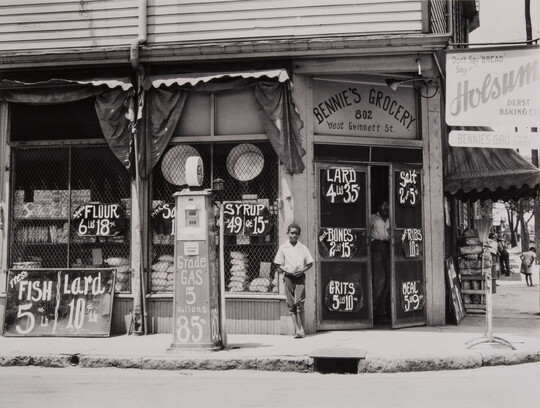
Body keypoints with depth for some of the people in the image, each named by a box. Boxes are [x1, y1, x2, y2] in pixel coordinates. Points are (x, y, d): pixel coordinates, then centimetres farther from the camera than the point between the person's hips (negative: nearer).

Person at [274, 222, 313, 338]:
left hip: (300, 277, -1)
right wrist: (287, 271, -10)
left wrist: (302, 270, -7)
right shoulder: (283, 248, 7)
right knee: (291, 304, -1)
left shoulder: (303, 248, 7)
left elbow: (310, 263, 10)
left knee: (299, 303, -10)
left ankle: (302, 330, -7)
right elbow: (279, 264, 7)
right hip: (288, 277, 1)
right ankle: (297, 330, 4)